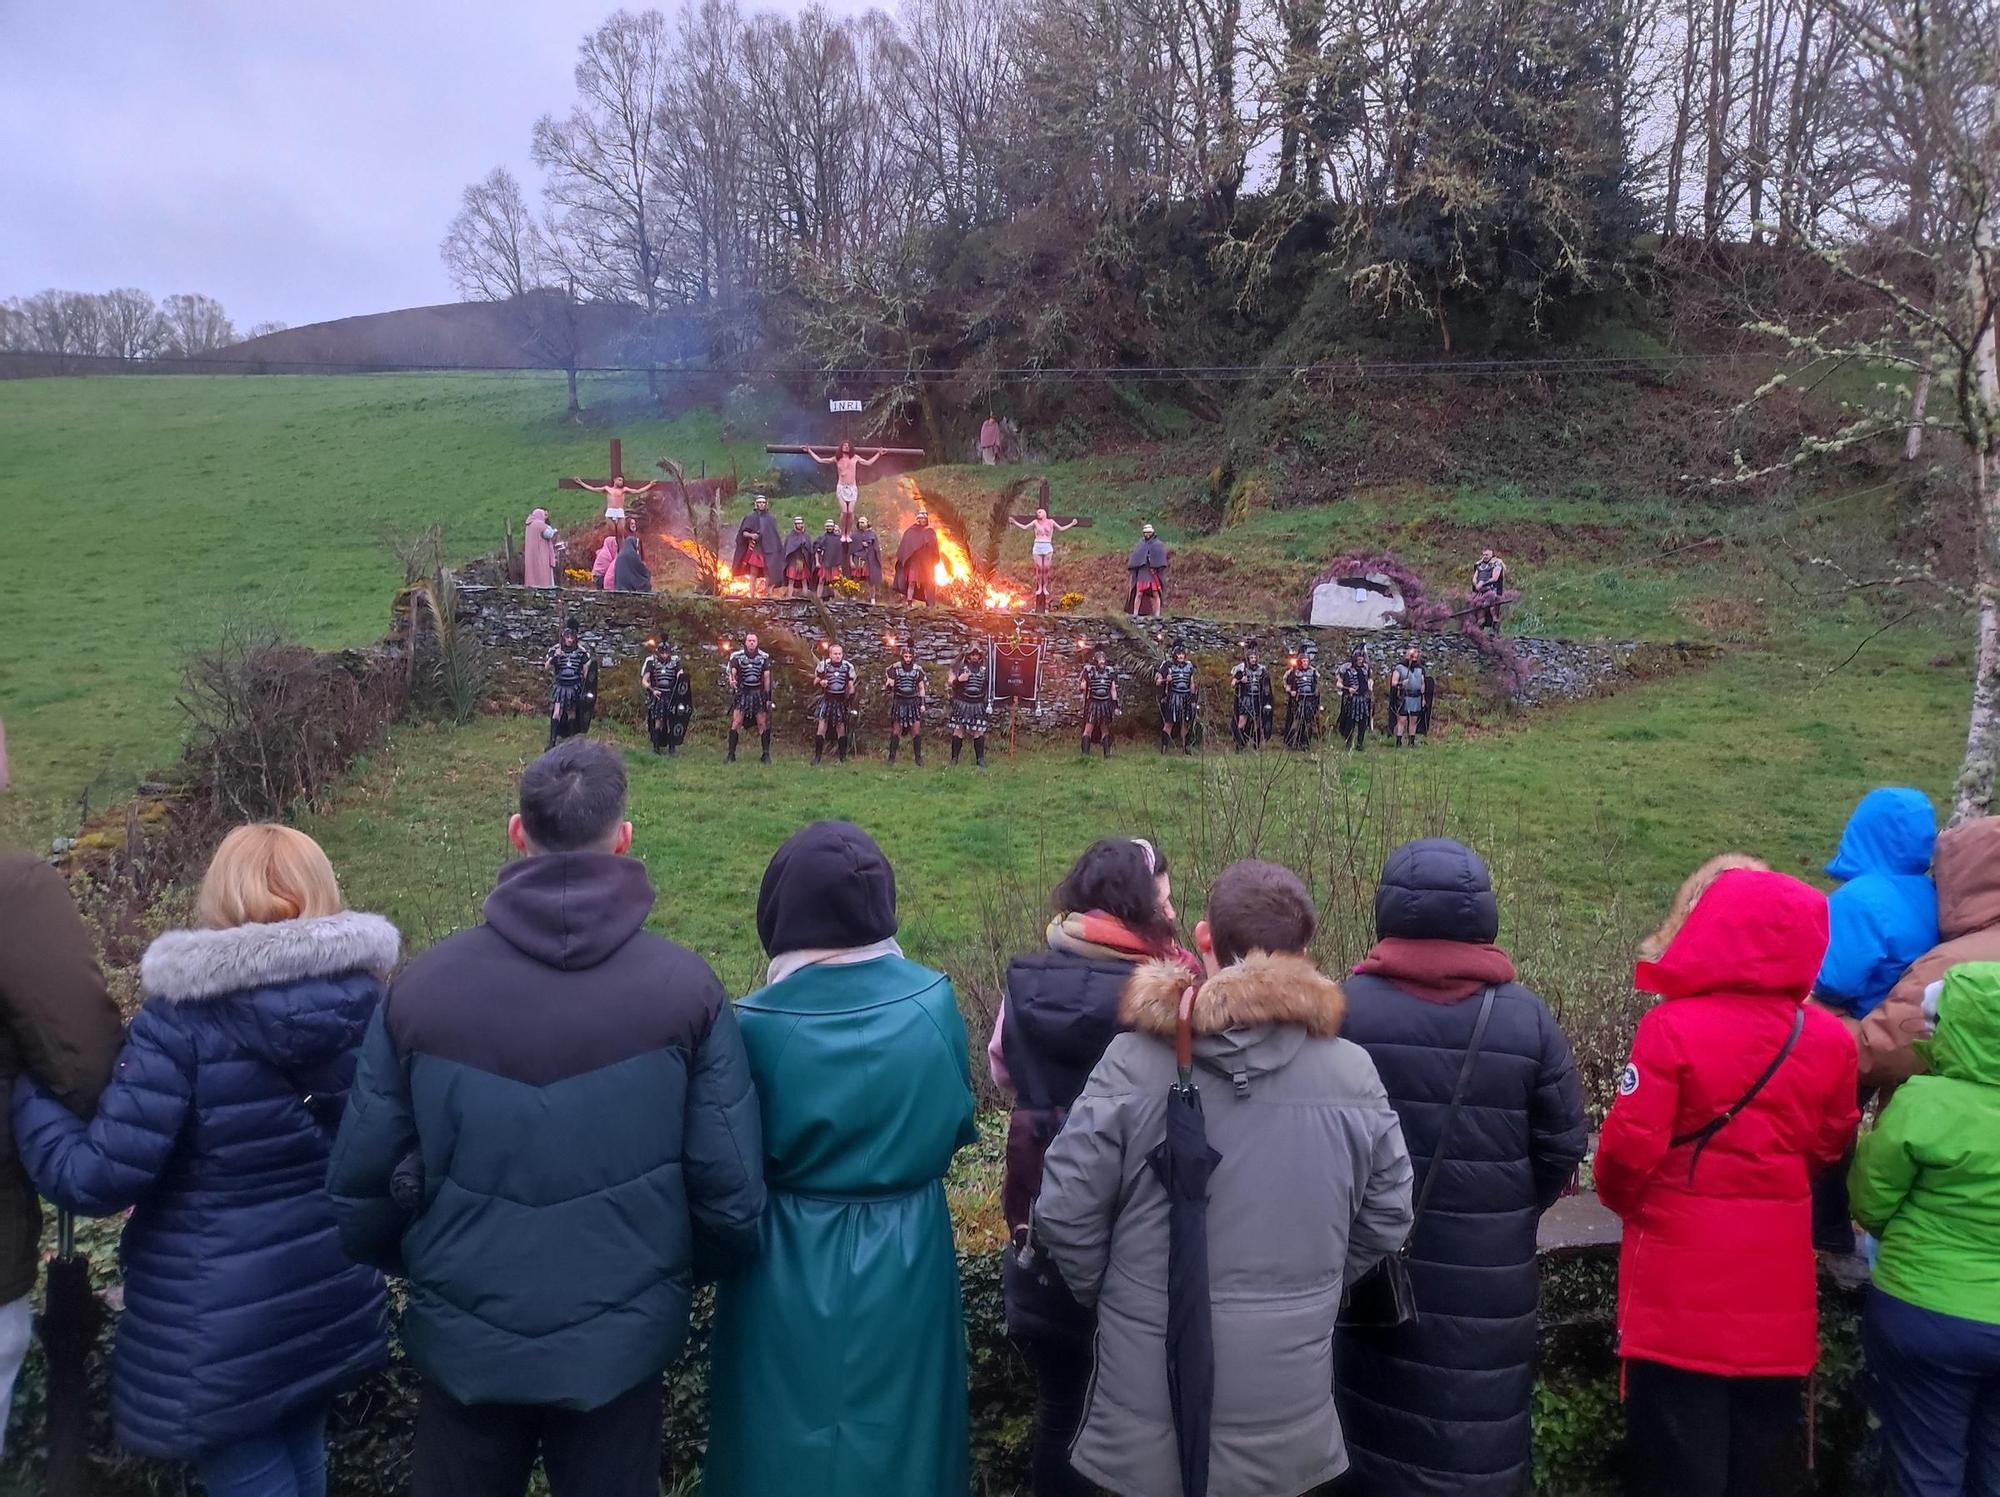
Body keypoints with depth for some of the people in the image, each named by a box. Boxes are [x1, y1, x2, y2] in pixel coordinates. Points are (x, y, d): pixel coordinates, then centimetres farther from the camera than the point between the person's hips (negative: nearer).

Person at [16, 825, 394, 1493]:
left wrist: (24, 1093, -4)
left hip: (221, 1326, -5)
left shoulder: (181, 1019, -18)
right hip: (334, 1299, 5)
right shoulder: (368, 1003, -3)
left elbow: (99, 1177, -18)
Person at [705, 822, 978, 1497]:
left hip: (789, 1272, -2)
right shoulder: (934, 1000, -11)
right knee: (899, 1438, 20)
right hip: (907, 1265, 2)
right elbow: (956, 1128, 3)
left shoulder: (756, 1023, -18)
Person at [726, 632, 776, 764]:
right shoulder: (737, 656, -3)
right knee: (736, 722, -7)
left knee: (763, 723, -1)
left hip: (758, 692, 1)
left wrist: (768, 696, 2)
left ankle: (766, 754, 6)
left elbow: (767, 677, 3)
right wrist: (731, 680, -34)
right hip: (742, 692, -1)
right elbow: (731, 672, -11)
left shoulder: (764, 657, 0)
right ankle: (731, 754, -2)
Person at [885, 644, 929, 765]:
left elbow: (921, 688, 9)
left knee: (916, 730, -2)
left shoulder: (918, 669, 4)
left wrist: (922, 704, 4)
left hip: (913, 702, 1)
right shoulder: (895, 668, -1)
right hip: (899, 702, -1)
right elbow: (890, 685, 8)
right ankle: (892, 756, 6)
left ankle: (918, 757, 5)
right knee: (896, 730, 0)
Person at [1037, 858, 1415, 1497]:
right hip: (1287, 1398, 2)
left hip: (1150, 1386, -1)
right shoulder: (1354, 1073, -9)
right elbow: (1386, 1219, 1)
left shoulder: (1135, 1060, -16)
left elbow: (1064, 1212, -12)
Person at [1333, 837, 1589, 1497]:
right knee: (1480, 1428, 12)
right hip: (1490, 1267, 1)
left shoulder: (1349, 1005, -10)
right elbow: (1563, 1145, 0)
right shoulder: (1527, 1016, -6)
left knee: (1383, 1401, 13)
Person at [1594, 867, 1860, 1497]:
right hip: (1777, 1283, 4)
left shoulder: (1673, 1028, -20)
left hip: (1681, 1285, -4)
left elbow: (1629, 1148, -17)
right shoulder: (1829, 1039, -5)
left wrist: (1625, 1201, 4)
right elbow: (1828, 1146, 9)